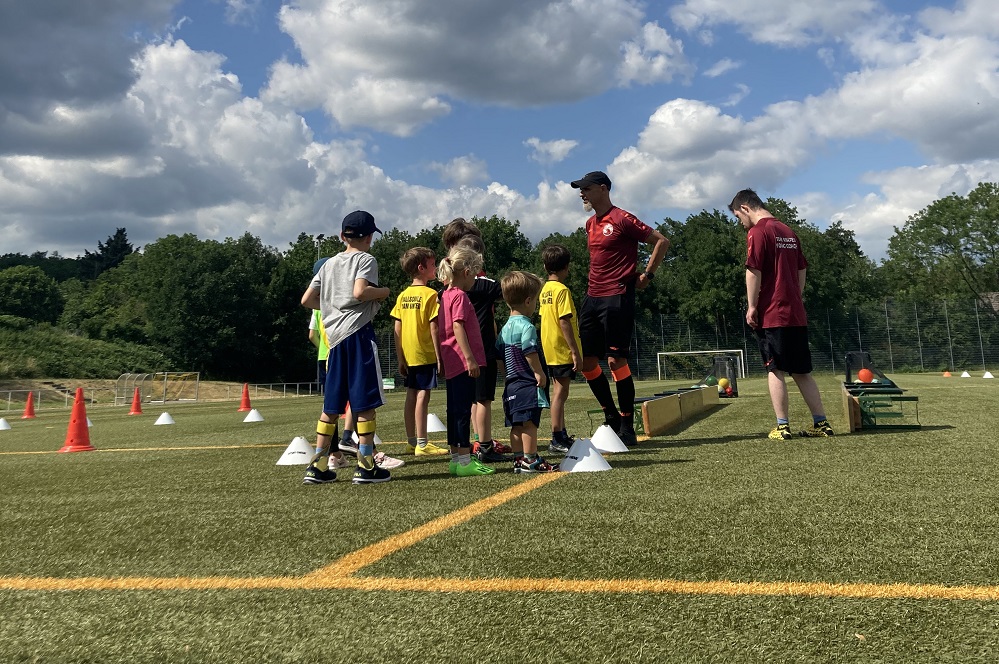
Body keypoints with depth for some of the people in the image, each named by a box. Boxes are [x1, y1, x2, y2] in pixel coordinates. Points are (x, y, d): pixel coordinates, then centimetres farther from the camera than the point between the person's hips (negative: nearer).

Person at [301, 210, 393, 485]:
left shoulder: (329, 263, 19)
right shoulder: (366, 259, -1)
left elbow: (307, 300, 15)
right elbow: (360, 292, -19)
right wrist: (383, 292, -2)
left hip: (335, 337, 7)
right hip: (358, 332, -7)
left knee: (331, 404, 10)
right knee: (365, 402, -3)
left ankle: (318, 467, 11)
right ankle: (366, 466, -1)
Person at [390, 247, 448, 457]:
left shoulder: (403, 295, 9)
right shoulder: (430, 294, -10)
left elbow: (397, 329, 8)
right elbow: (433, 327, -14)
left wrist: (400, 358, 12)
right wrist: (440, 356, -10)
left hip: (408, 355, 7)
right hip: (425, 354, -7)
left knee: (411, 395, 12)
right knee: (423, 395, -5)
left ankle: (411, 442, 19)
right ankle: (422, 444, -4)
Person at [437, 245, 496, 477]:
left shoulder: (446, 295, 16)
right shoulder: (460, 296, -12)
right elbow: (458, 328, -21)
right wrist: (470, 358, -23)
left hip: (452, 362, 10)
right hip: (462, 361, -10)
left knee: (455, 410, 12)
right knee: (463, 410, -7)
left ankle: (456, 458, 19)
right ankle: (464, 460, -4)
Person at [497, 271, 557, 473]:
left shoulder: (505, 328, 14)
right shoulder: (526, 326, -14)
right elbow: (529, 352, -23)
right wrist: (539, 373, -15)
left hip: (511, 384, 9)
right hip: (527, 385, -9)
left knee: (517, 425, 12)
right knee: (529, 423, -5)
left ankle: (519, 460, 17)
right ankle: (530, 460, -2)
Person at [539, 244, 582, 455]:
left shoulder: (545, 289, 11)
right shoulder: (562, 290, -14)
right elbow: (564, 322, -20)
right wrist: (575, 352, -19)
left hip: (550, 350, 9)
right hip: (562, 350, -9)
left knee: (558, 392, 15)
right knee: (560, 393, -5)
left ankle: (562, 436, 23)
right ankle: (557, 439, -2)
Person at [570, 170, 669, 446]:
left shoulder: (622, 219, -9)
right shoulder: (590, 224, 15)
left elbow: (661, 241, -8)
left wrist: (647, 275, -8)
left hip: (617, 299, -8)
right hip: (592, 298, 8)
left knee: (616, 361, -6)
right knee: (587, 361, 6)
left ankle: (627, 427, 5)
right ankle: (612, 417, 21)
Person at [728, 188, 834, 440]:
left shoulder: (757, 232, -8)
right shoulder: (789, 231, 16)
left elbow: (753, 271, -15)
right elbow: (802, 271, 18)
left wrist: (752, 306, -9)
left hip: (772, 315, -7)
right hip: (796, 314, 7)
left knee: (776, 371, -2)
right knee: (802, 372, 11)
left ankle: (782, 426, -1)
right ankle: (821, 423, 12)